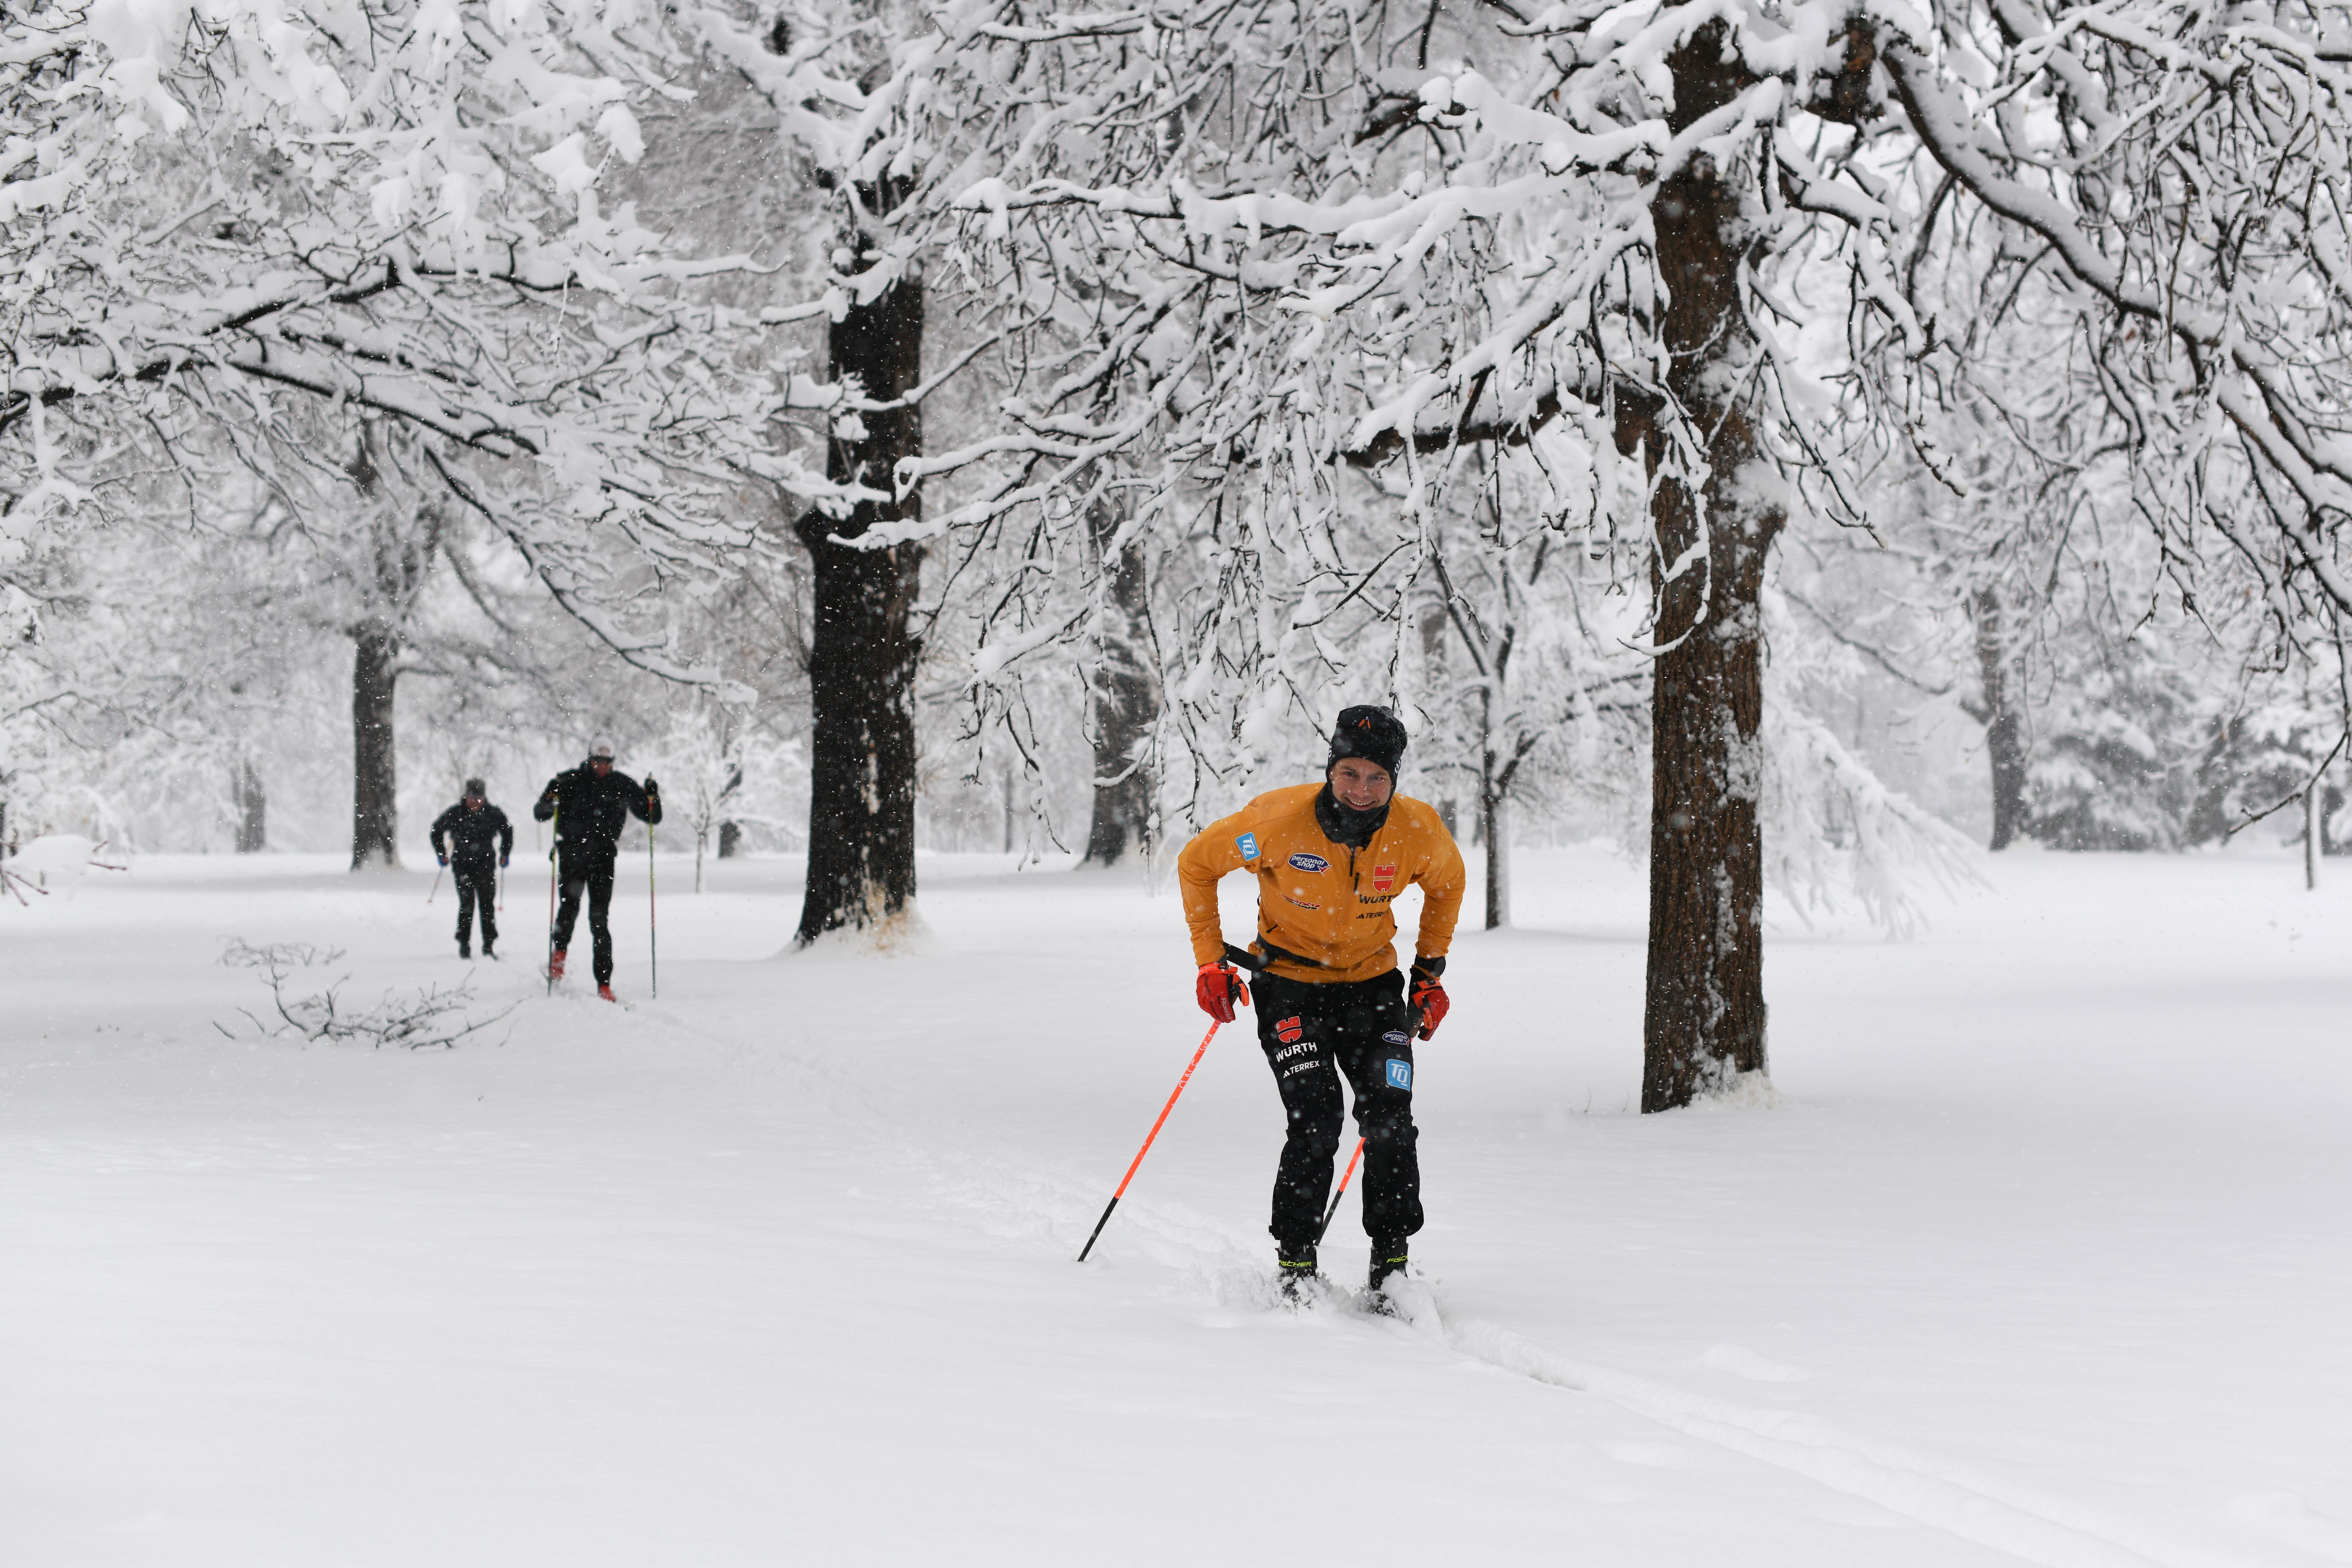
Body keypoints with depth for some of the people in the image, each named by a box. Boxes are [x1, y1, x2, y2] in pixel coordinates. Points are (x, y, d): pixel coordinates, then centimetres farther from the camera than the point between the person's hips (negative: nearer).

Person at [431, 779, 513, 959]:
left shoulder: (493, 814, -2)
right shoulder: (456, 814, -5)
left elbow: (507, 831, 17)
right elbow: (437, 829, 11)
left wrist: (505, 854, 12)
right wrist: (441, 854, 8)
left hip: (485, 864, 1)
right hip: (462, 864, -1)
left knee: (487, 903, -4)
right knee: (467, 904, -9)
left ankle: (489, 945, 2)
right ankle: (464, 944, -2)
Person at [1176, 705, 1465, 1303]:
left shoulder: (1419, 832, -16)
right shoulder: (1279, 820, -24)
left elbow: (1447, 884, 9)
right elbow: (1197, 864, -6)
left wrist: (1430, 972, 8)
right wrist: (1211, 961, -7)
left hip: (1372, 982, 3)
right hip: (1290, 981, -2)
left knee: (1390, 1121, -11)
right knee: (1316, 1120, -17)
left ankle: (1392, 1261, 3)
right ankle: (1295, 1265, -4)